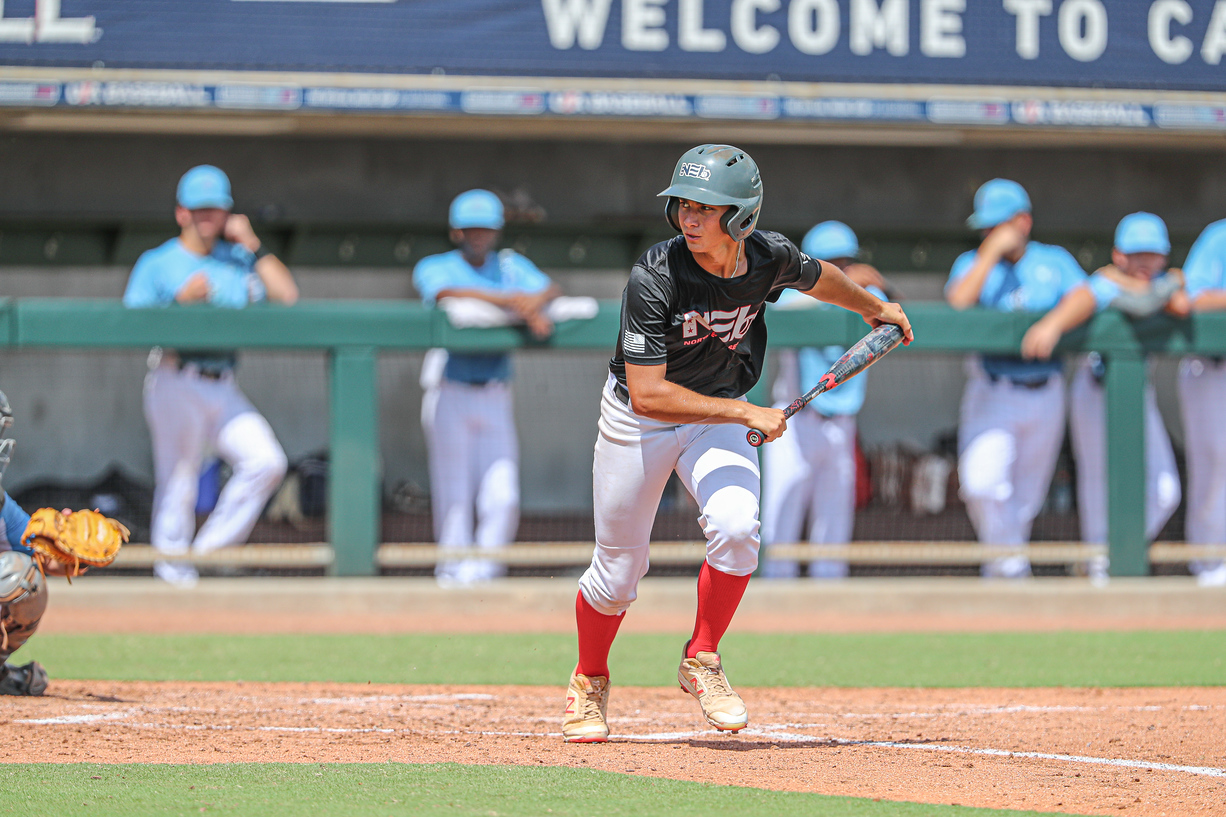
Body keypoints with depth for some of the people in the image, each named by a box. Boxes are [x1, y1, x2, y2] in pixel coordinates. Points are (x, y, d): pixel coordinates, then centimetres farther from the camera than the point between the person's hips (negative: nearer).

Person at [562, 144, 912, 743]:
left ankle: (701, 661, -2)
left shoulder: (769, 258, -17)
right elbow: (647, 395, -34)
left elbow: (818, 277, 9)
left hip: (720, 413, 3)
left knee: (735, 528, -24)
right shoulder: (653, 279, -31)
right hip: (636, 418, -3)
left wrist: (873, 308, 27)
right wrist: (747, 414, -37)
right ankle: (589, 683, 32)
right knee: (619, 566, 3)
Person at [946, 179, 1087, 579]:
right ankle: (1008, 560, -6)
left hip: (1044, 393, 1)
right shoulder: (973, 263, 5)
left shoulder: (1054, 261, 7)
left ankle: (1007, 563, 25)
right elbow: (958, 301, -16)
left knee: (1025, 496, 8)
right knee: (982, 481, -21)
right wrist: (993, 251, -16)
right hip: (992, 395, -1)